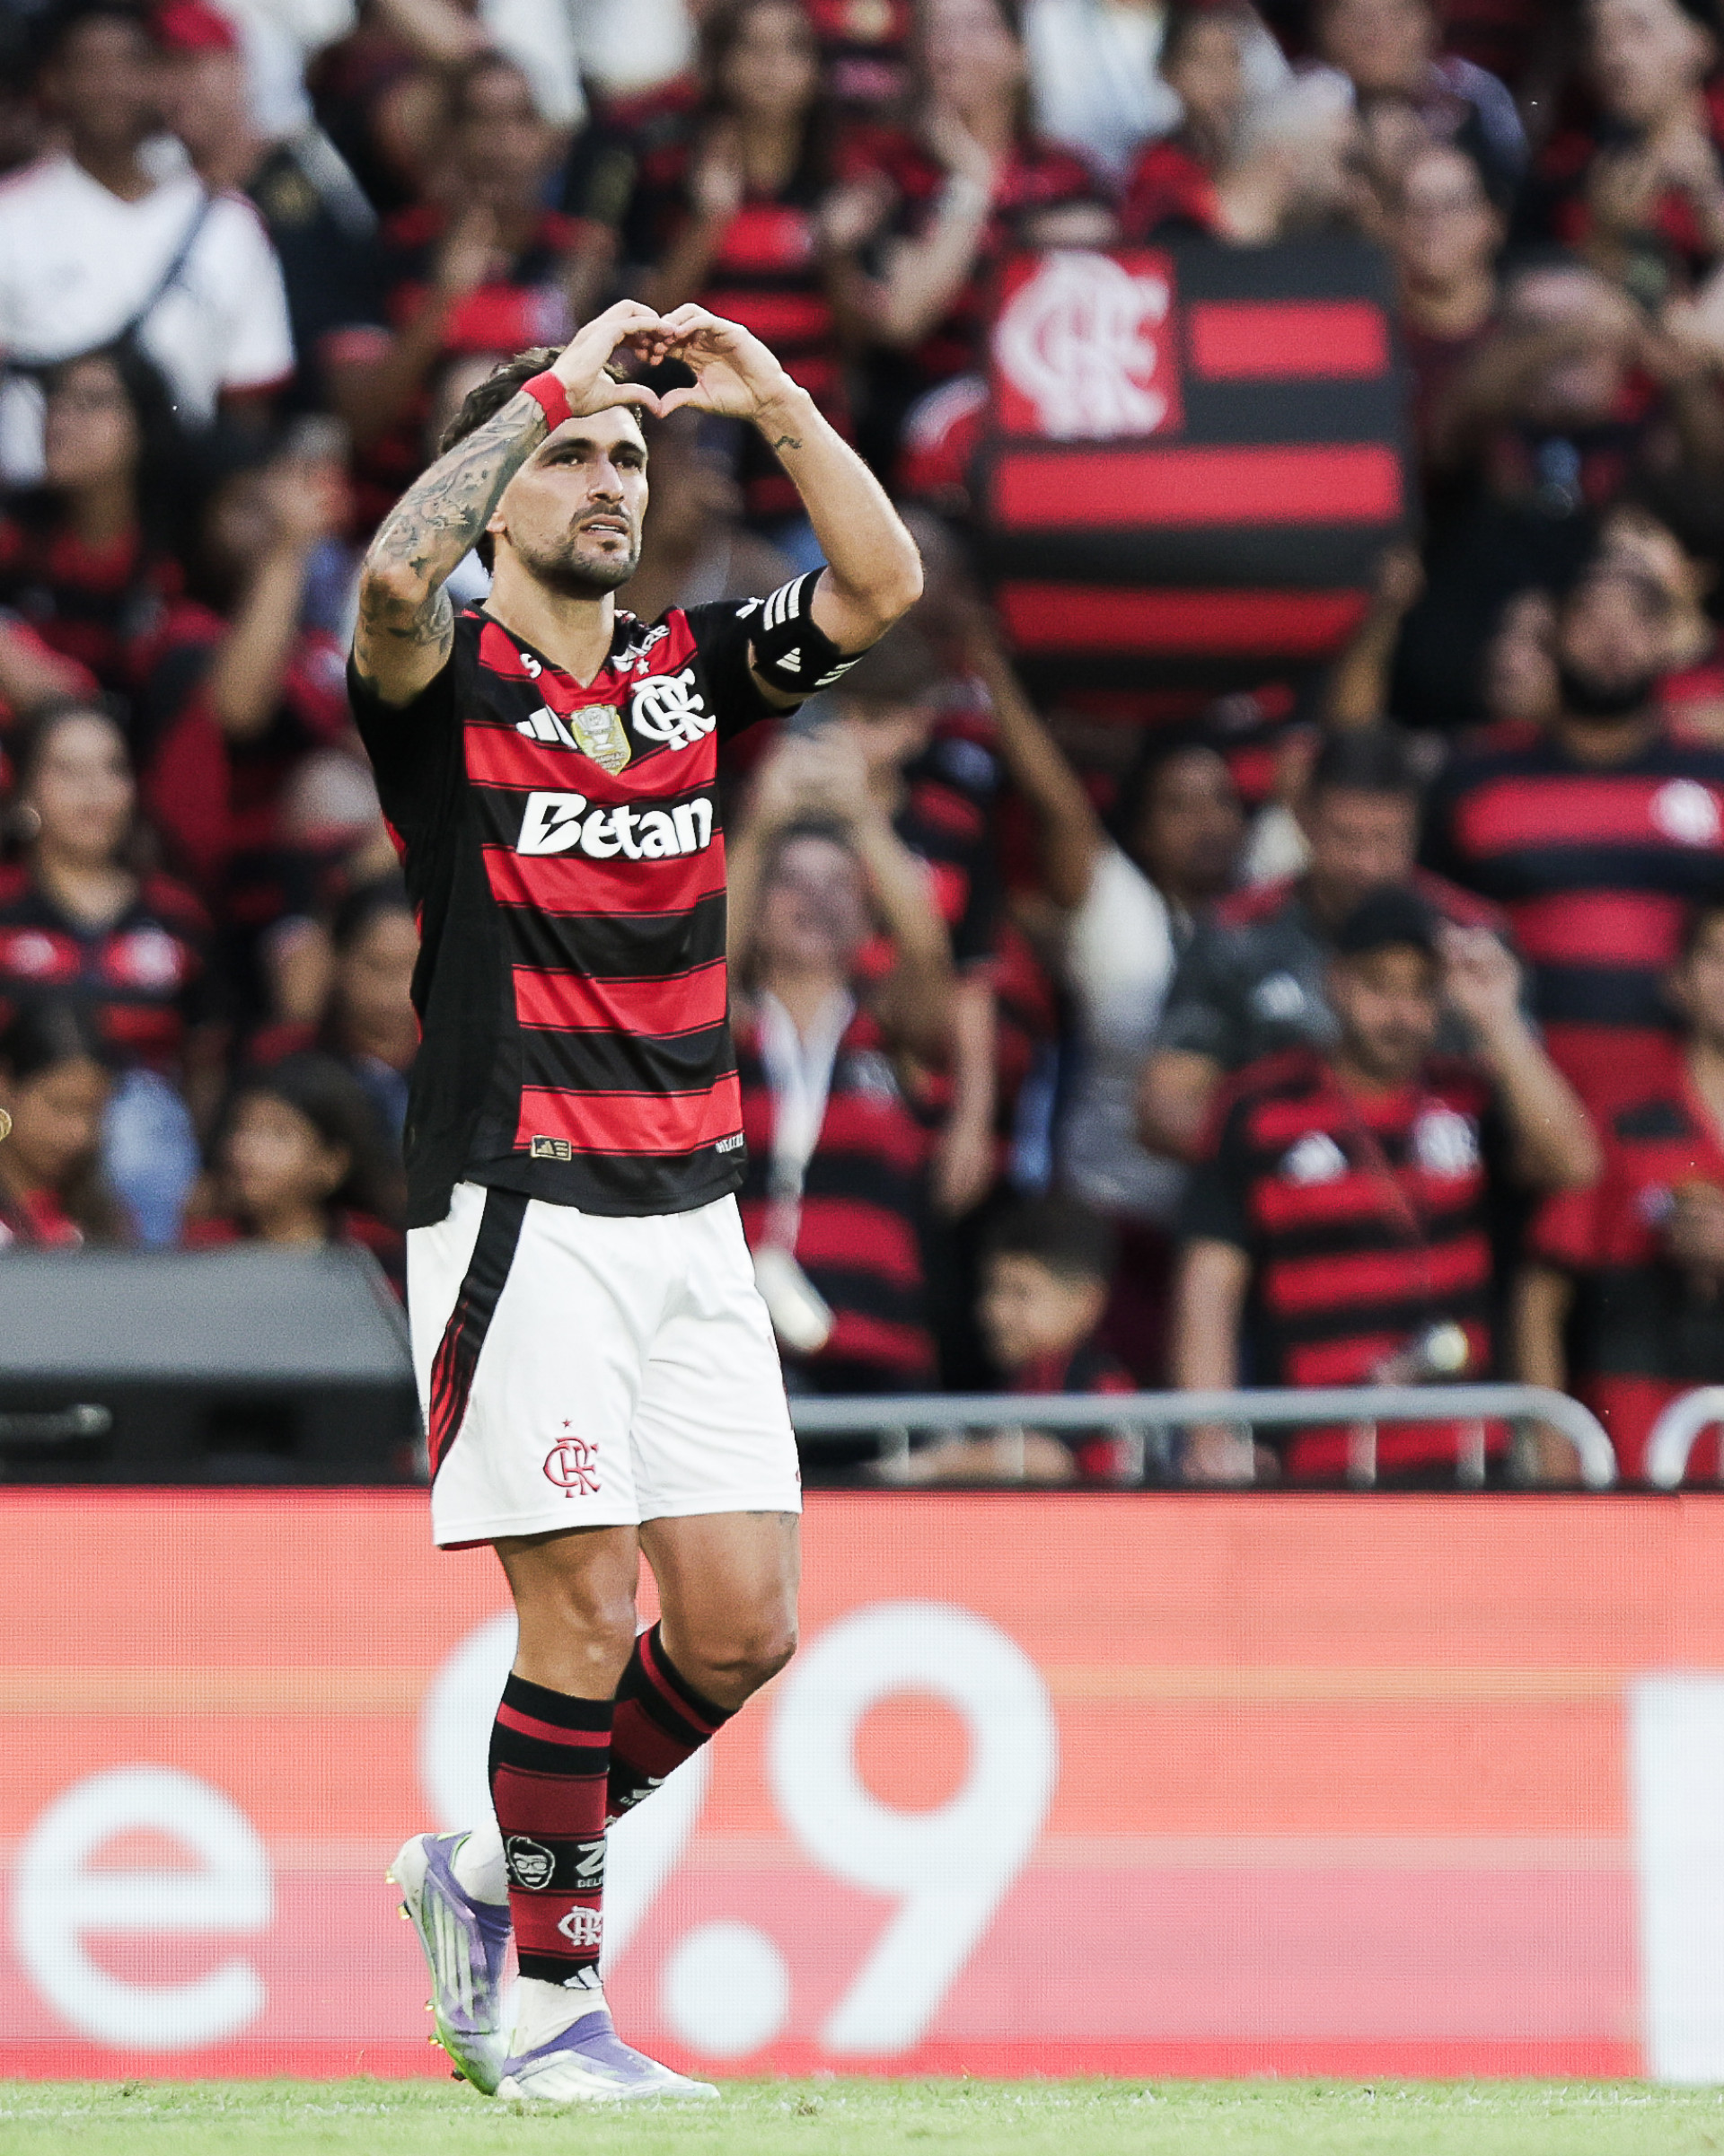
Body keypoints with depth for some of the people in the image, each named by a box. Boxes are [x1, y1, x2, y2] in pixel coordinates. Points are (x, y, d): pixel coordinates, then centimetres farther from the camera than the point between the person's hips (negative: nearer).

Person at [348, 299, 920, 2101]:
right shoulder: (447, 686, -3)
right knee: (587, 1606, -9)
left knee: (744, 1620, 2)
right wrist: (551, 381, -19)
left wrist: (775, 403, -4)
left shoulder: (688, 672, 13)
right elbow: (398, 572, -25)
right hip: (519, 1212, -6)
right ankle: (545, 2002, 2)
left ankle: (493, 1873, 22)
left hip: (690, 1218, 6)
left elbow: (882, 585, 4)